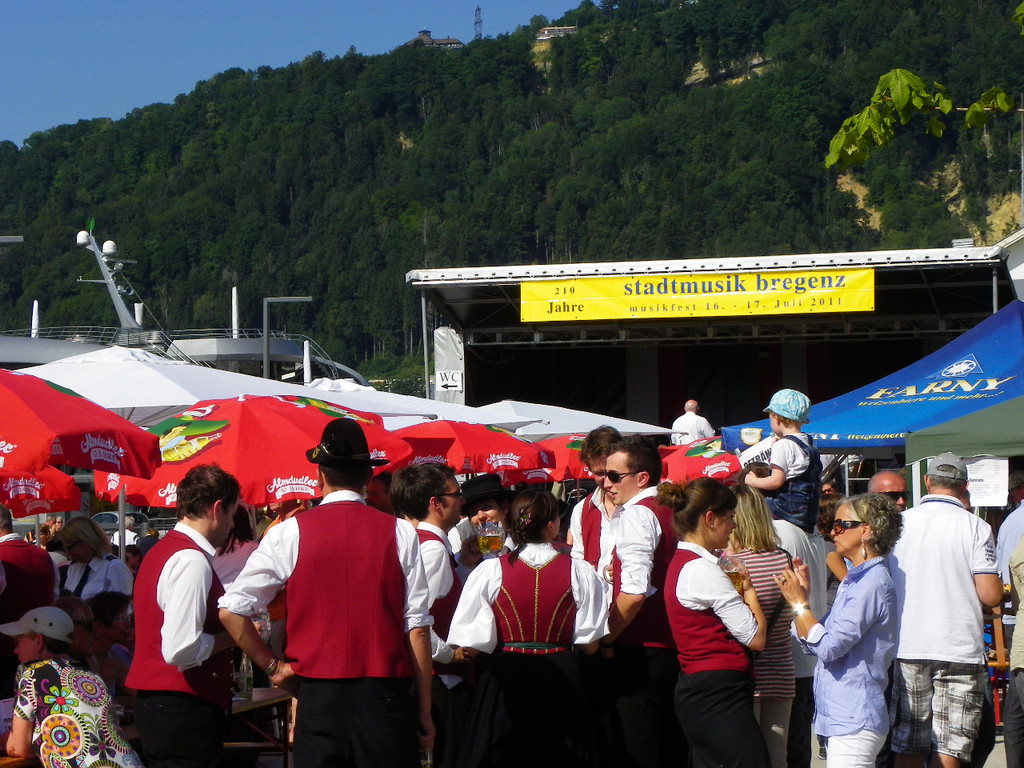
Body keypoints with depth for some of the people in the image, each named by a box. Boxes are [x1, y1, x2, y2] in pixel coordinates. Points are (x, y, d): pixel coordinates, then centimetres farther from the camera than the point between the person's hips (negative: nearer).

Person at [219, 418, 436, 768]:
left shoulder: (290, 533, 1)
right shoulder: (400, 533, 2)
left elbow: (231, 611, 0)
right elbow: (418, 627, 0)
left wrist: (272, 666, 11)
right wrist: (424, 710, 5)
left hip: (318, 697, 0)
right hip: (385, 696, 0)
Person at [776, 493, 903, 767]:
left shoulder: (872, 583, -14)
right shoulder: (854, 581, 18)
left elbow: (829, 647, -20)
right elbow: (816, 643, 17)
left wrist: (799, 602, -11)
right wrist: (803, 594, 8)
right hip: (842, 718, 10)